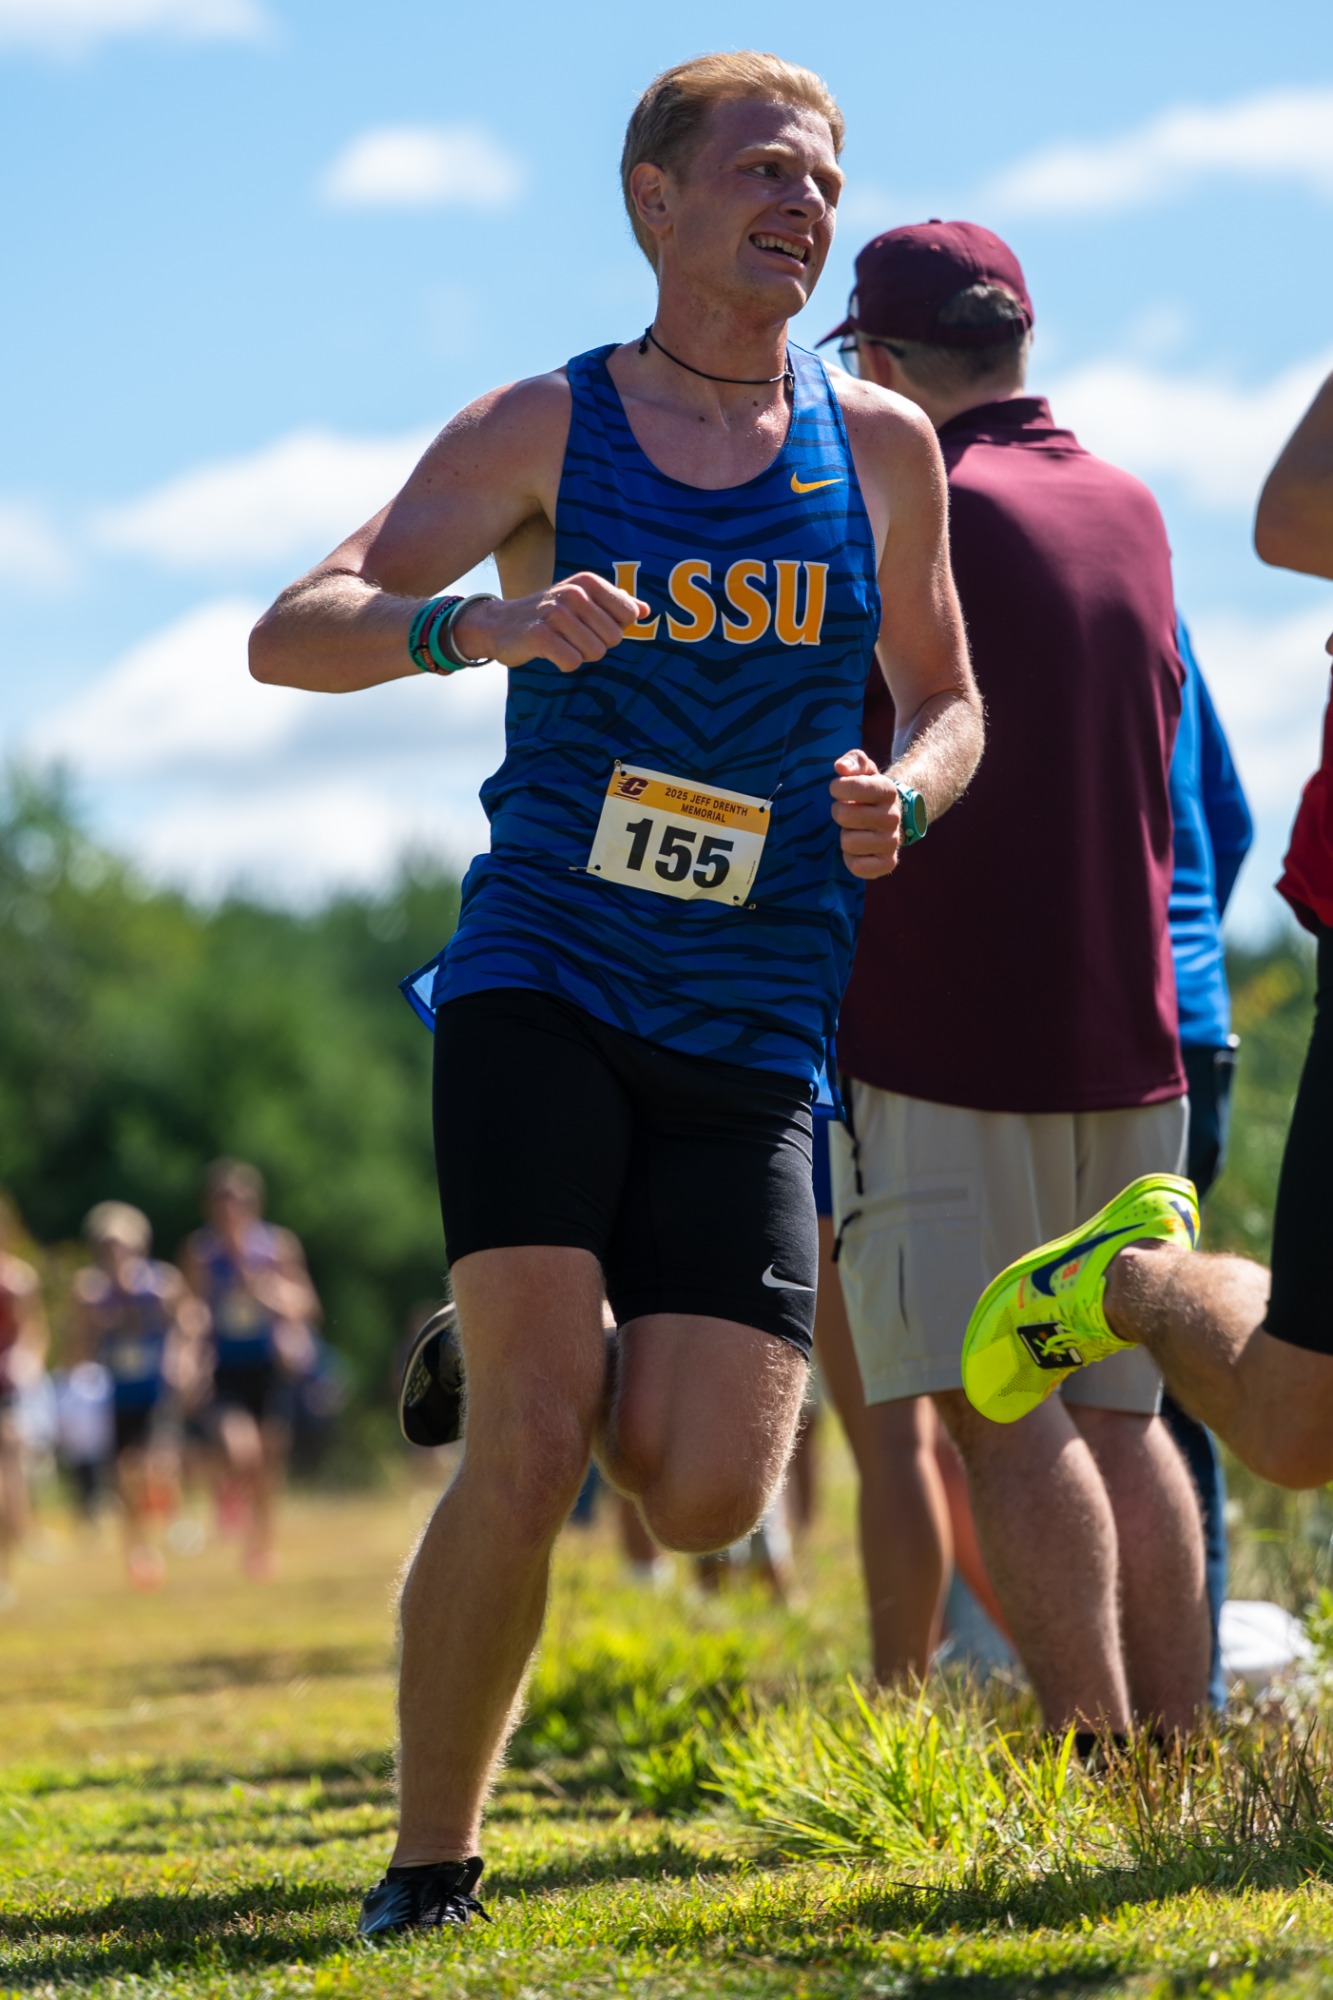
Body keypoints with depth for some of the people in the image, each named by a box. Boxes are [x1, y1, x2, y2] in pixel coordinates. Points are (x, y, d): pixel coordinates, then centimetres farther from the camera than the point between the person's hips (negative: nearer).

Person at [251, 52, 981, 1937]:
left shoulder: (882, 449, 10)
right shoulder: (543, 430, 2)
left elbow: (947, 703, 21)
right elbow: (288, 634, -5)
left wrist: (899, 798, -4)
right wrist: (480, 621, -26)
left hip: (751, 1027, 3)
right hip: (542, 980, -3)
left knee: (708, 1496, -9)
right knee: (531, 1447, -17)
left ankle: (525, 1350, 26)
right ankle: (428, 1871, -2)